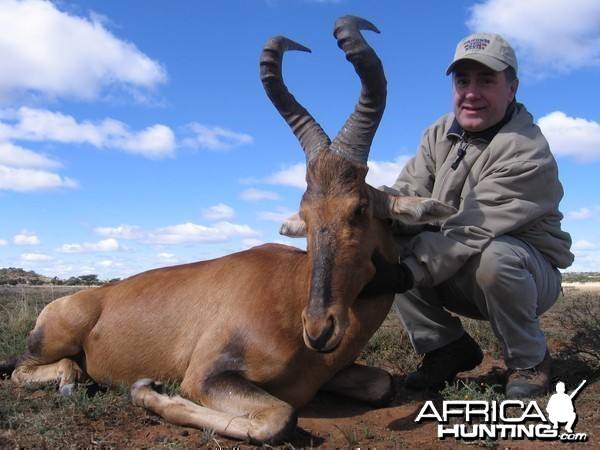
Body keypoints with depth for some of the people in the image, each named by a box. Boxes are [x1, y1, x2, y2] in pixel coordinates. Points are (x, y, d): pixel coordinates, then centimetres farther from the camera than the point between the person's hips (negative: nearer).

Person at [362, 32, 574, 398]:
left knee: (493, 256, -38)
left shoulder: (526, 152, -21)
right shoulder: (439, 134, 1)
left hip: (529, 275, -5)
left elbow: (473, 231, -31)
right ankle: (449, 347, -1)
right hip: (458, 277, 5)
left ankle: (530, 361, -9)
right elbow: (411, 192, -10)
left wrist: (408, 274, -40)